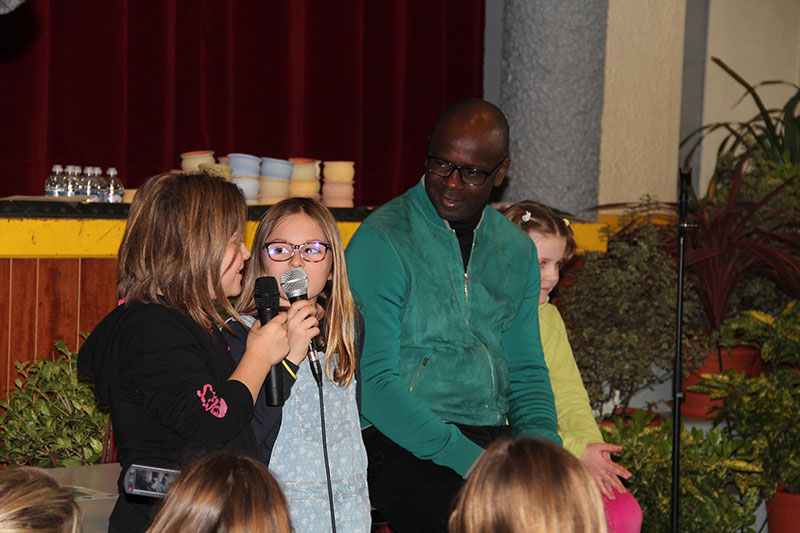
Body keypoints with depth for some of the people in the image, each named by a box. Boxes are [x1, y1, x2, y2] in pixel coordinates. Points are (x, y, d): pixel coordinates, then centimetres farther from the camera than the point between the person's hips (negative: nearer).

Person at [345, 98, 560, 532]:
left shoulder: (517, 250, 14)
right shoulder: (381, 241, -5)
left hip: (493, 435, 6)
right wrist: (468, 460, -18)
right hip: (400, 442, -6)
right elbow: (374, 382, -11)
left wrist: (543, 444, -2)